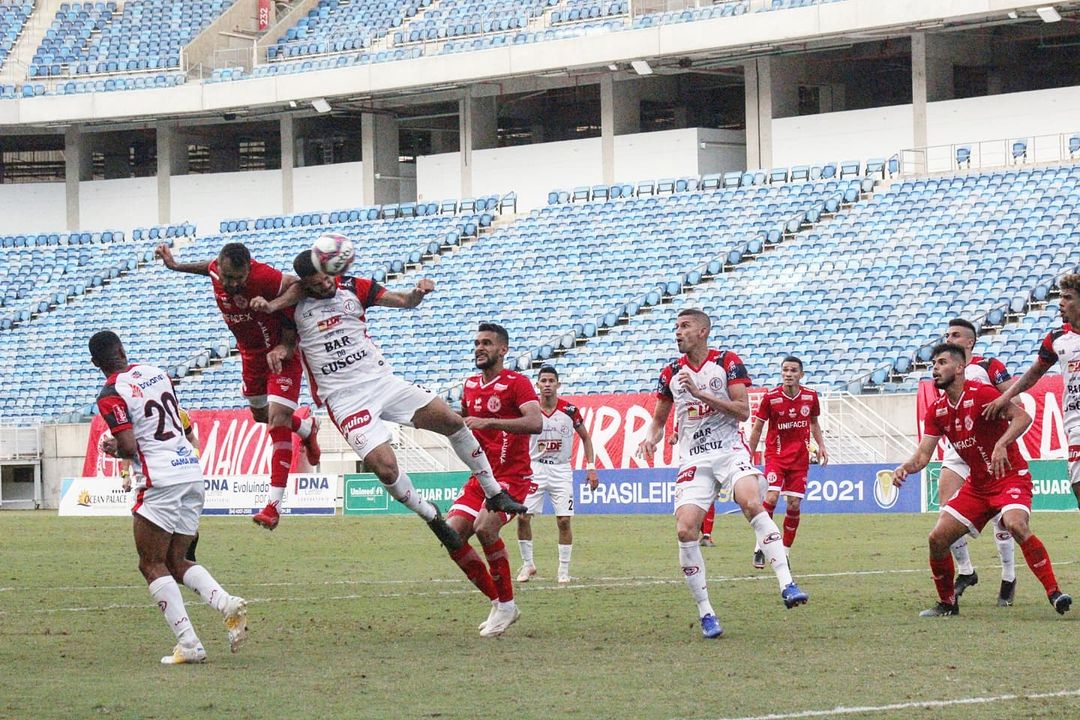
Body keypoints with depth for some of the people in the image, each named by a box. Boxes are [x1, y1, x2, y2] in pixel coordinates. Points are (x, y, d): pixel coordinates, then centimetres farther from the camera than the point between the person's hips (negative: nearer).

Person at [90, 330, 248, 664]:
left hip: (160, 481, -7)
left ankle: (188, 644, -8)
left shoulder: (111, 396, -9)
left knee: (152, 565, 2)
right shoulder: (156, 373, 13)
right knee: (176, 562, 16)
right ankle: (228, 604, -8)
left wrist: (114, 449, 7)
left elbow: (129, 448, -17)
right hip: (192, 471, 7)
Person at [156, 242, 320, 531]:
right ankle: (306, 426, 58)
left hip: (281, 352, -7)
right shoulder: (216, 270, -15)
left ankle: (273, 504, -18)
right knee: (261, 414, 24)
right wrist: (177, 266, 22)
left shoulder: (263, 278, -36)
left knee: (277, 420, -16)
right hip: (251, 353, 7)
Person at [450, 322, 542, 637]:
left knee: (485, 527, -29)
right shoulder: (470, 386, 13)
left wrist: (488, 422, -33)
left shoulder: (516, 383, -10)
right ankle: (497, 602, 7)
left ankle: (506, 605, -13)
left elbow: (536, 422, -27)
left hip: (512, 476, -8)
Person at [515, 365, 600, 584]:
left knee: (564, 520, -5)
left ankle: (564, 570, 7)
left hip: (561, 470, 0)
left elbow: (585, 437, 8)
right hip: (535, 468, 0)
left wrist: (591, 467, 2)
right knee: (523, 516, -7)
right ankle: (528, 564, 11)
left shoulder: (569, 410, -6)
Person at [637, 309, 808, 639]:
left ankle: (787, 585, -33)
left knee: (752, 503, -31)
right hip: (694, 460, 3)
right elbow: (659, 419, 21)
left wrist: (700, 393, -16)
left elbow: (743, 411, -9)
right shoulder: (671, 373, 10)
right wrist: (651, 438, -2)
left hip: (730, 451, -3)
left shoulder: (728, 363, -1)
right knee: (685, 529, -14)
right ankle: (705, 613, -3)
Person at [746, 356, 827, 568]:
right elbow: (757, 428, 1)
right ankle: (760, 547, -9)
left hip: (800, 458, 3)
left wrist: (821, 446, 4)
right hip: (776, 455, -3)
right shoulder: (771, 397, -8)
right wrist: (749, 457, 2)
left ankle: (785, 551, 11)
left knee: (794, 505, -1)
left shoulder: (810, 397, 1)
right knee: (771, 497, -20)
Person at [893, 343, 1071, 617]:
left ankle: (1054, 593, -28)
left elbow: (1023, 417, -24)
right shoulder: (936, 411, 5)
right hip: (977, 486, 7)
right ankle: (947, 603, 17)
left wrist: (1001, 445, -39)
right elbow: (923, 455, 3)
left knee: (1016, 525, -34)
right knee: (937, 538, -2)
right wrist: (905, 468, -18)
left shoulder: (980, 394, -15)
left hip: (1011, 477, -7)